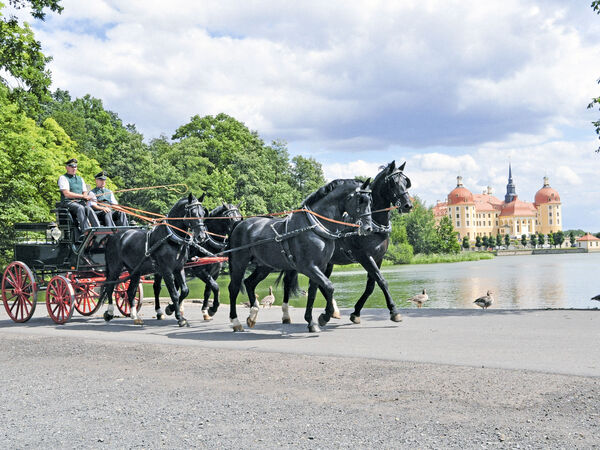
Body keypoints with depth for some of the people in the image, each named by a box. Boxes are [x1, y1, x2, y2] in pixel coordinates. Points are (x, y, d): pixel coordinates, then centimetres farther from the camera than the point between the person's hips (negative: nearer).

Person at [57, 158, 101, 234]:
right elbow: (67, 194, -9)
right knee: (80, 208, -36)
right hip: (69, 202, -4)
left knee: (89, 209, -29)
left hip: (80, 202, 4)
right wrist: (82, 196, -13)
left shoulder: (80, 179, 25)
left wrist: (86, 197, -5)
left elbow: (85, 192, 20)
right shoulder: (63, 178, 4)